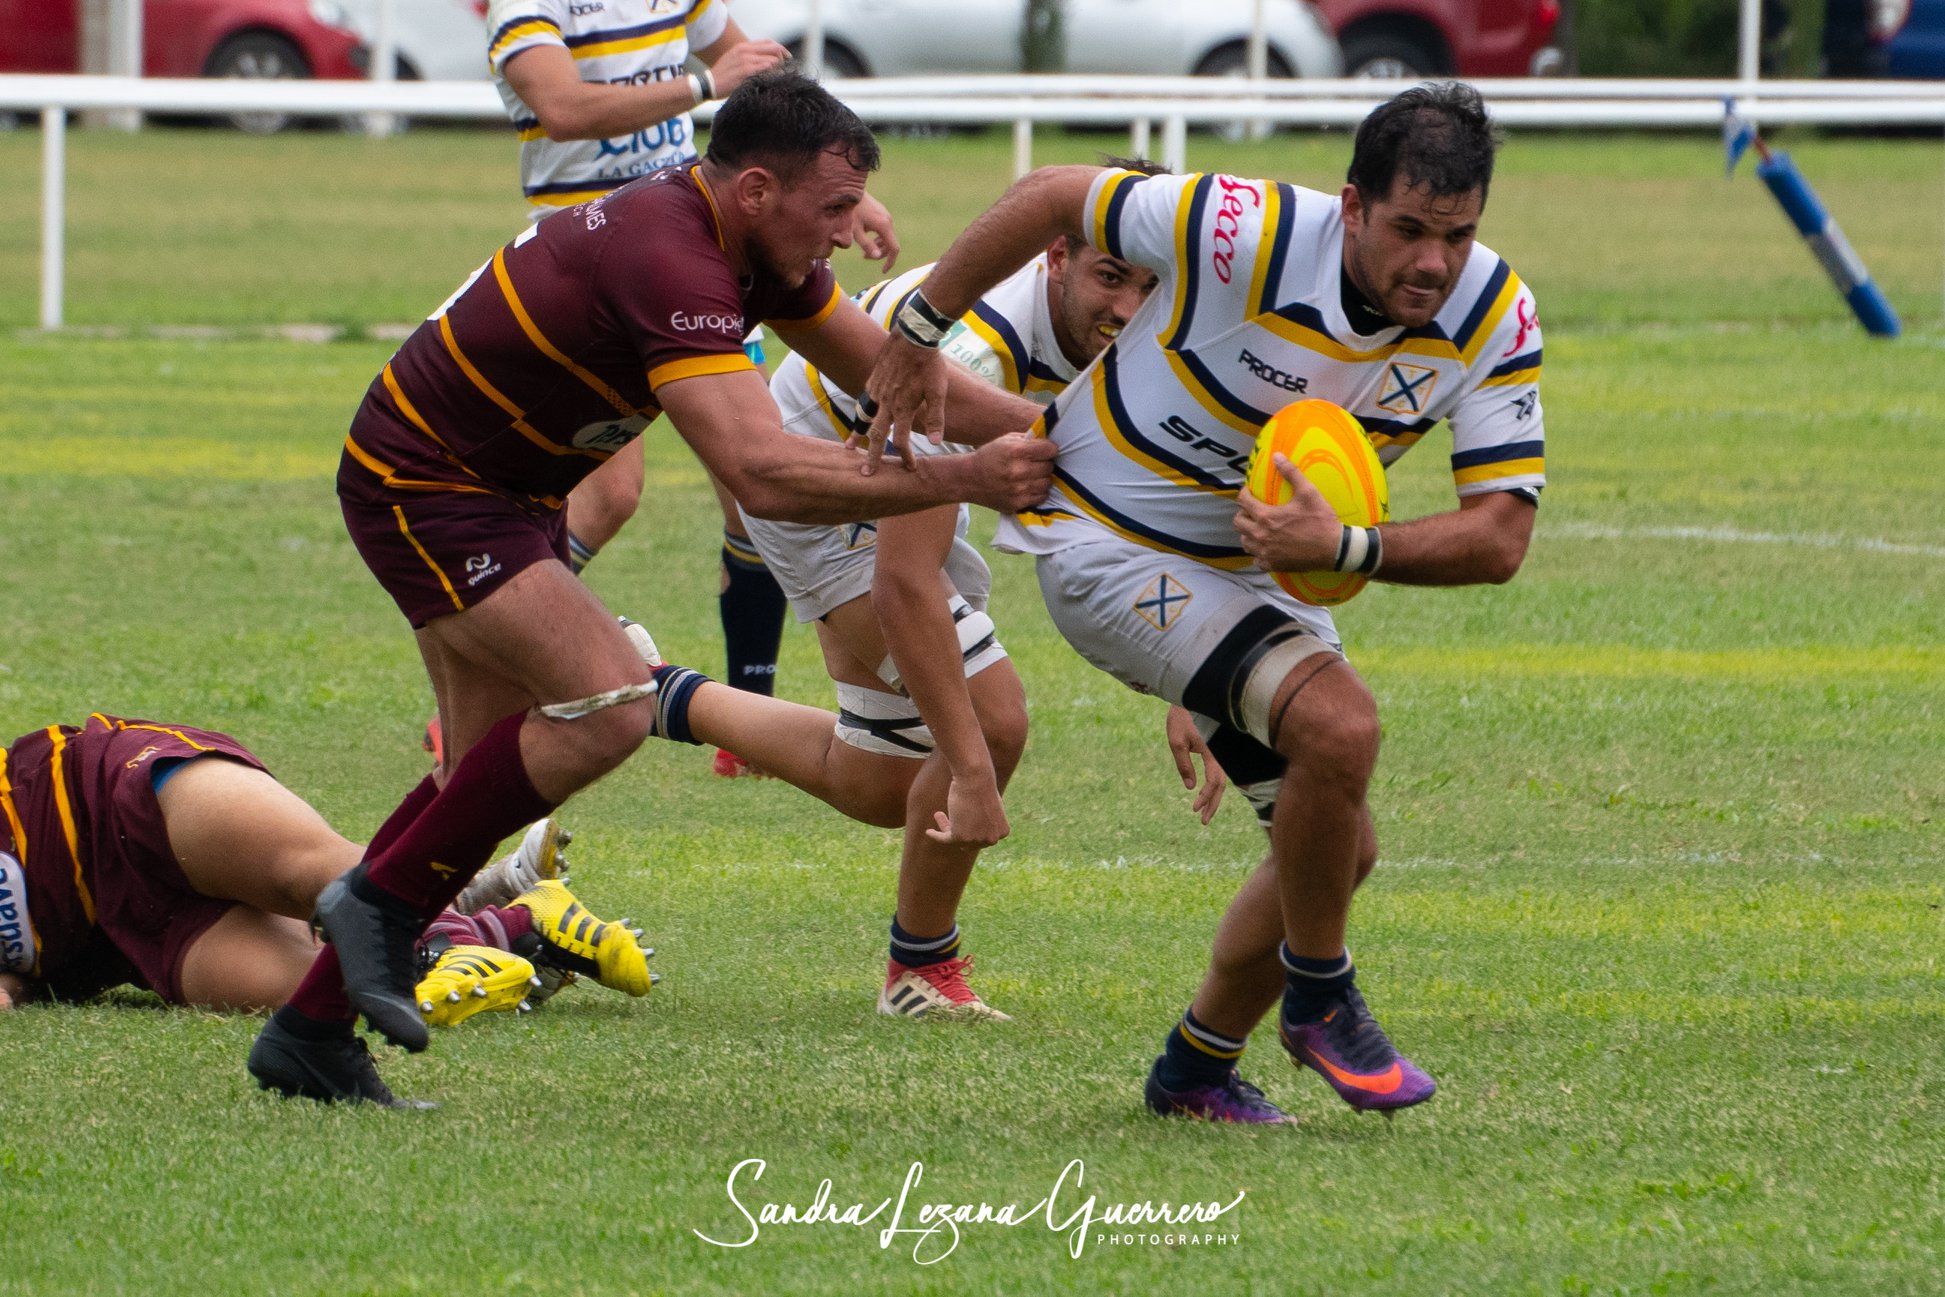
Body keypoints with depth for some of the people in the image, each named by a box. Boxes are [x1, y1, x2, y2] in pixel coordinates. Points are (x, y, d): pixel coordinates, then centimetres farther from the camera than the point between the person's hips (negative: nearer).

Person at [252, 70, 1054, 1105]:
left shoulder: (747, 245, -1)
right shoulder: (668, 263, -31)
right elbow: (762, 474, -40)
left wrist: (1042, 432, -1)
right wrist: (959, 481, -37)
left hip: (502, 489, 10)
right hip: (421, 484, -10)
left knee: (488, 776, 9)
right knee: (608, 703, -23)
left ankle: (308, 1027, 14)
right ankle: (383, 901, -9)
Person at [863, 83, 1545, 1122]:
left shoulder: (1496, 320, -18)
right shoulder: (1248, 237, -32)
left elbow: (1499, 538, -20)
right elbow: (1052, 197, -17)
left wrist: (1345, 548, -37)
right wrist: (918, 331, -8)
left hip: (1259, 564, 7)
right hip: (1110, 539, -7)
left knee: (1337, 849, 10)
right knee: (1339, 724, -27)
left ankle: (1197, 1067, 33)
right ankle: (1318, 997, -5)